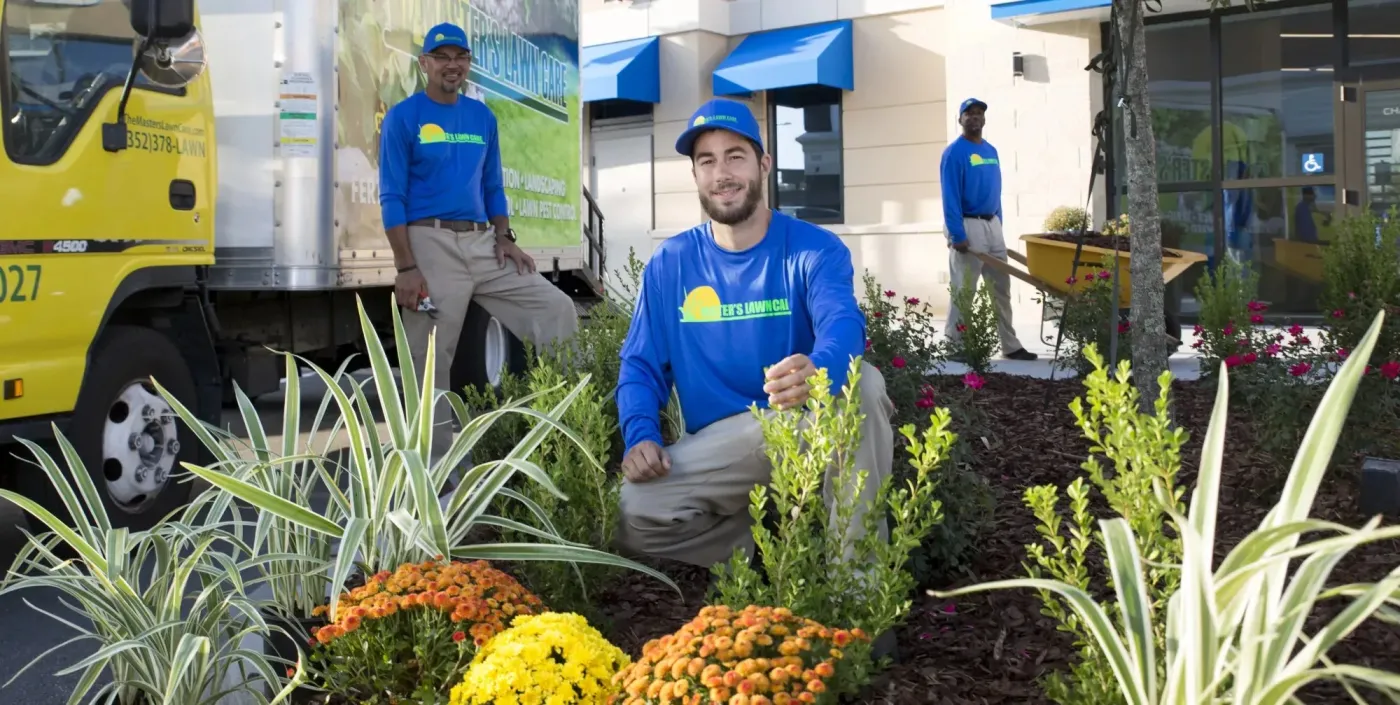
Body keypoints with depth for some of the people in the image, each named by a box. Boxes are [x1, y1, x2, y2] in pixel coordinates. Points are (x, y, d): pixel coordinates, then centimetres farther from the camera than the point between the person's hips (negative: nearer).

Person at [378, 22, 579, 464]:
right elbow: (392, 197, -6)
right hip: (431, 243, -5)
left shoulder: (483, 117, 14)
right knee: (431, 361, -3)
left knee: (557, 308, -4)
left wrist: (504, 237, 2)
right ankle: (436, 464, 7)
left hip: (483, 242, 5)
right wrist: (406, 267, -15)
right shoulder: (403, 118, -1)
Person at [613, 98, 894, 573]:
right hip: (719, 441, 2)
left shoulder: (816, 250, -7)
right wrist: (640, 436, -16)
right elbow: (642, 366, 6)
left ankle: (858, 558, -20)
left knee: (862, 383, -34)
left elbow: (842, 324, -27)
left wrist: (816, 372, -53)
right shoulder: (669, 263, 3)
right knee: (635, 515, -24)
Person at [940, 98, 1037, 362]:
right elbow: (950, 197, -16)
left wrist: (997, 225, 14)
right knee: (963, 290, -3)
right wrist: (957, 235, -22)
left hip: (992, 225, 8)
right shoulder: (955, 152, -10)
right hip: (968, 226, -8)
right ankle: (955, 346, 5)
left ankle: (1011, 346, 15)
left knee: (1001, 288, 10)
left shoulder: (991, 151, 14)